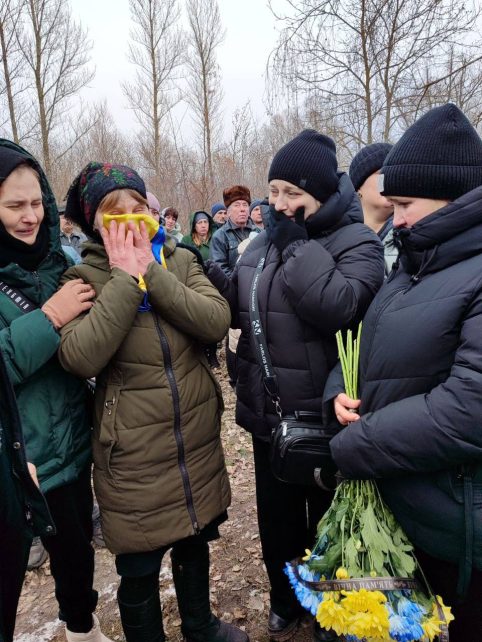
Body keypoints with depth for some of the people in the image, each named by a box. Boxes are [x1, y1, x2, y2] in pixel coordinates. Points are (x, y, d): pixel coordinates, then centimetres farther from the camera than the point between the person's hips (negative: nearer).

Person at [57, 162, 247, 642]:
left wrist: (151, 272, -20)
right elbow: (80, 357, -25)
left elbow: (217, 321, -16)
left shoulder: (180, 261, 1)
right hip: (133, 458, -3)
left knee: (195, 546, 26)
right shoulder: (84, 277, -8)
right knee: (139, 572, 16)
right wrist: (126, 278, -22)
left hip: (198, 444, 4)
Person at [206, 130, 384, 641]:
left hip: (325, 418, -5)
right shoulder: (263, 242, 6)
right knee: (276, 515, 22)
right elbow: (240, 309, 10)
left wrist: (297, 245, -22)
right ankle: (285, 600, 47)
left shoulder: (356, 242, -12)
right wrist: (207, 275, -7)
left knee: (327, 521, 17)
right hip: (267, 412, 5)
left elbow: (338, 307, -31)